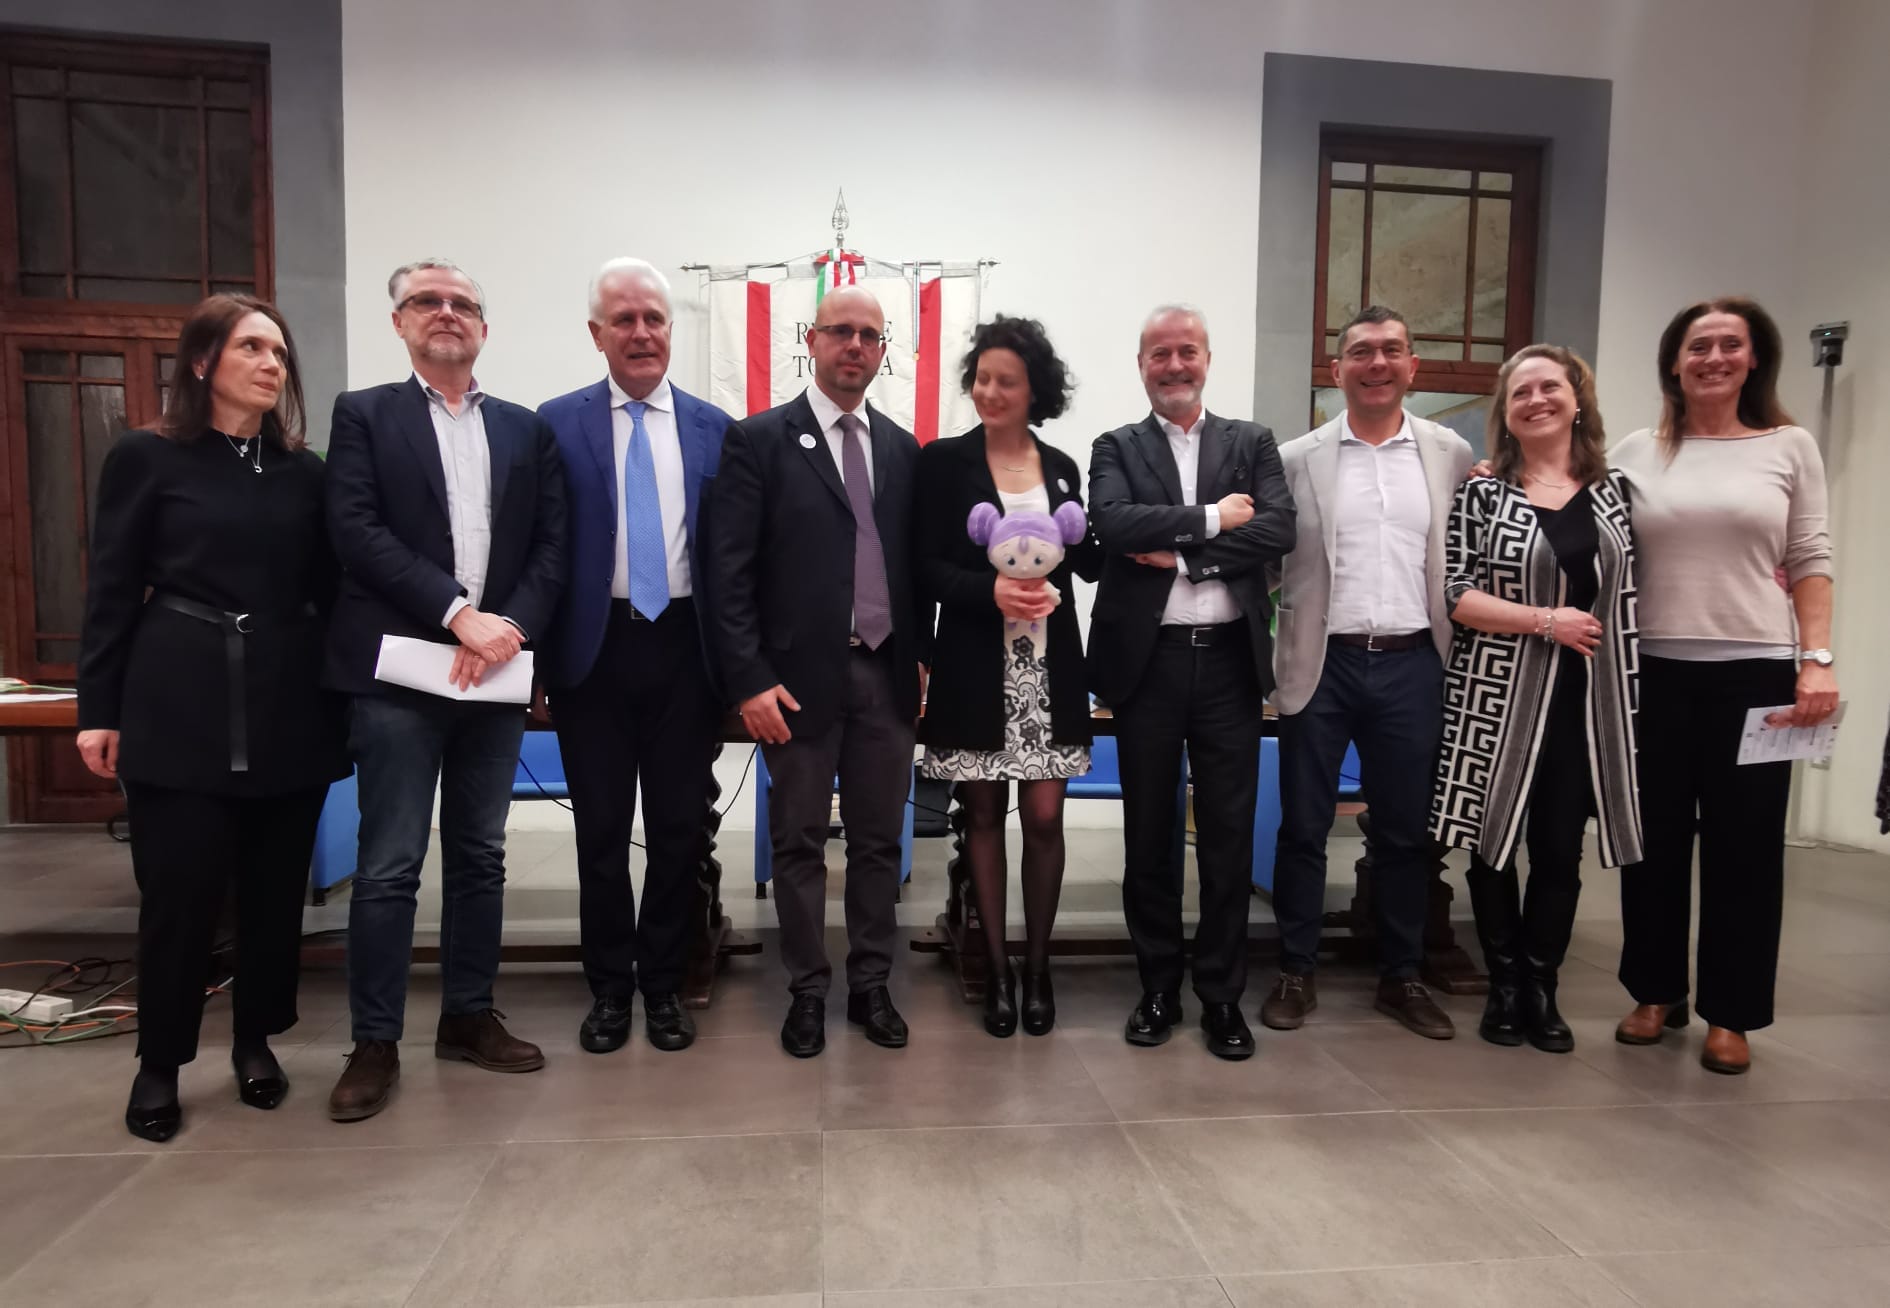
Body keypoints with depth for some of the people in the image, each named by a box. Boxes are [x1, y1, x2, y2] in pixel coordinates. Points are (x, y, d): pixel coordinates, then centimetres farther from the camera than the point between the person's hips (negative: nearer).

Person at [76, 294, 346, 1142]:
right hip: (180, 708, -3)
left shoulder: (305, 472, 9)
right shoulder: (146, 457, 1)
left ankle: (256, 1042, 27)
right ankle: (159, 1064, 21)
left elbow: (328, 589, 9)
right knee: (179, 891, 2)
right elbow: (112, 590, 1)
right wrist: (99, 708, -2)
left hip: (290, 708, 3)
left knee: (276, 887, 10)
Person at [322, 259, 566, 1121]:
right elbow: (356, 533, -8)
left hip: (495, 673, 3)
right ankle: (375, 1042, 14)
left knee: (480, 857, 11)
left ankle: (468, 1016, 25)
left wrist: (508, 628, -11)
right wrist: (459, 613, -18)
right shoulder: (363, 414, 5)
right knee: (389, 867, 1)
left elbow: (552, 546, 5)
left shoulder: (526, 429, 13)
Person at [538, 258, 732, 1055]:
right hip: (596, 648, -1)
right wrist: (539, 656, -4)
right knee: (601, 831, 9)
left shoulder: (713, 427, 6)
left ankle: (663, 985, 27)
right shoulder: (557, 423, 2)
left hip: (685, 647, 1)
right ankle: (609, 988, 26)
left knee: (680, 827, 9)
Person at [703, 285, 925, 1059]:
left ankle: (871, 986, 26)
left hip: (886, 675, 4)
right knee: (800, 844, 9)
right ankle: (807, 991, 24)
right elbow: (728, 571, -8)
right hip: (801, 676, -3)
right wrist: (750, 680, -13)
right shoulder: (759, 440, -3)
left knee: (878, 841, 12)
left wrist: (922, 660, 7)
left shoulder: (903, 449, 10)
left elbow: (913, 564, 12)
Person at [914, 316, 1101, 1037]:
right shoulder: (943, 461, 0)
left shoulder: (1061, 468, 10)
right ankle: (997, 969, 22)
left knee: (1044, 817, 3)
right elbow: (924, 568, -5)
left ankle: (1037, 965, 22)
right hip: (976, 667, -2)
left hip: (1050, 667, 2)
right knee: (984, 816, 7)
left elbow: (1088, 562, 10)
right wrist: (990, 591, -21)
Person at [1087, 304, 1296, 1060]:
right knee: (1149, 833, 9)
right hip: (1148, 661, -1)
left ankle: (1222, 995, 21)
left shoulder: (1251, 443, 9)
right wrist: (1210, 519, -12)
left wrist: (1178, 552, -13)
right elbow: (1115, 526, -14)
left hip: (1229, 660, 1)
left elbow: (1278, 531, -7)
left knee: (1229, 835, 6)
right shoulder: (1116, 449, 6)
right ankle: (1158, 989, 24)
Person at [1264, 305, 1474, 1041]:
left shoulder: (1452, 455, 7)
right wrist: (1272, 643, -5)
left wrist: (1460, 653, 5)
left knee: (1406, 830, 10)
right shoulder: (1297, 459, 1)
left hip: (1412, 664, 2)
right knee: (1303, 826, 6)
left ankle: (1401, 978, 25)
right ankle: (1296, 974, 20)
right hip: (1322, 664, -1)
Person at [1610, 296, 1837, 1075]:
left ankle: (1729, 1014, 18)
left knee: (1745, 844, 5)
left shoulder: (1791, 448, 6)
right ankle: (1656, 993, 24)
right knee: (1655, 838, 9)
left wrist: (1818, 660, -5)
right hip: (1655, 673, 1)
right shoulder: (1636, 455, 7)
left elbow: (1809, 563, 3)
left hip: (1756, 672, -1)